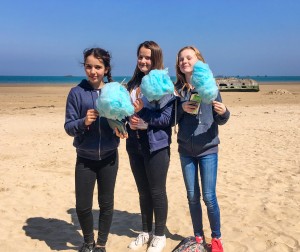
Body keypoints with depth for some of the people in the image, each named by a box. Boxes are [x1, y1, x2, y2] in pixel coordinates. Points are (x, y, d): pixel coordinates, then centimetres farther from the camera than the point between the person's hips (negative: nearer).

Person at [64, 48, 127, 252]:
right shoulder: (77, 93, -6)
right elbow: (68, 127, -8)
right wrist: (83, 122, -27)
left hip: (109, 157, 1)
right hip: (85, 159, -1)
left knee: (106, 204, 11)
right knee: (83, 206, 6)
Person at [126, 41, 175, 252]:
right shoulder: (133, 84, 10)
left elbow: (167, 118, -14)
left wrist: (143, 114, -19)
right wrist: (129, 120, -7)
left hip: (156, 146, -6)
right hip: (135, 145, 6)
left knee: (157, 192, 6)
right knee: (143, 192, 16)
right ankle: (146, 232, 32)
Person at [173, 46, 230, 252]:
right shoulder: (177, 89, 1)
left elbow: (220, 120, -3)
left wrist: (224, 112, -24)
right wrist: (181, 108, -17)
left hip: (208, 149, -2)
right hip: (186, 150, 3)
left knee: (209, 196, 0)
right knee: (192, 196, 11)